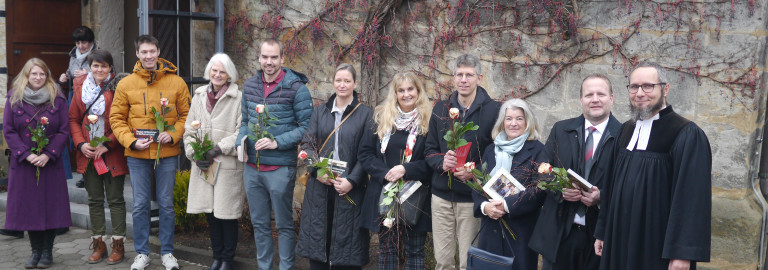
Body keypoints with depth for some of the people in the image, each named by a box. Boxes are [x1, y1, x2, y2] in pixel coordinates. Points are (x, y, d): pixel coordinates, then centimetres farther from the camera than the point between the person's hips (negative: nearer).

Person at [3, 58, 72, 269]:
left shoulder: (57, 99, 3)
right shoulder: (14, 99, 4)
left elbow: (64, 131, 0)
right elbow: (8, 131, 1)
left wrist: (48, 155, -12)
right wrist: (27, 155, -10)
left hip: (50, 163, -1)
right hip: (24, 164, 1)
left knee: (50, 206, 1)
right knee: (28, 206, 3)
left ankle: (47, 251, 12)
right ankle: (36, 250, 15)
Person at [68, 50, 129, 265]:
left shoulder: (117, 87, -6)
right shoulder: (81, 87, 7)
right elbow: (73, 119, 9)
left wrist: (107, 145, -14)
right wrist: (81, 144, -4)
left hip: (112, 153, -4)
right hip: (88, 153, 4)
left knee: (115, 199, 3)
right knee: (94, 200, 11)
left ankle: (118, 245, 11)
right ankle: (98, 245, 20)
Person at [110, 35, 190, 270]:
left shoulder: (176, 83, 1)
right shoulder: (125, 85, 2)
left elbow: (186, 115, 6)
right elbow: (117, 118, 4)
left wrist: (173, 135, -10)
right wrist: (131, 141, -10)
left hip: (167, 153, 0)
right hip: (137, 155, 0)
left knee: (166, 204, 8)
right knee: (140, 205, 7)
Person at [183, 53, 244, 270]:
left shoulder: (238, 98, -5)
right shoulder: (199, 96, 12)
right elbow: (189, 130, 13)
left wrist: (217, 150, -14)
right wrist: (194, 153, -2)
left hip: (228, 165, -5)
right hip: (202, 166, 5)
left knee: (226, 214, 1)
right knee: (210, 212, 10)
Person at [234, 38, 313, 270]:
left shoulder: (296, 87, -9)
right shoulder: (249, 86, 7)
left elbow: (306, 126, -9)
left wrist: (277, 142, -18)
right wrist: (240, 142, -1)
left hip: (280, 168, -5)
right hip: (252, 167, 5)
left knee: (284, 224, 5)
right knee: (259, 223, 15)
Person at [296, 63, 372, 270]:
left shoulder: (365, 114, 1)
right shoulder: (320, 112, 11)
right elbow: (307, 144, 6)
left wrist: (352, 181, -15)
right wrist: (317, 170, -12)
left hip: (350, 189, -3)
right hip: (319, 187, 3)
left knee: (346, 240, 3)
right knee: (317, 236, 7)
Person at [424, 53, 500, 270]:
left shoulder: (493, 110, -4)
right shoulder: (441, 108, 8)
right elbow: (430, 149, 12)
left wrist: (475, 173, -18)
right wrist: (441, 162, -11)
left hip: (472, 198, -3)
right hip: (441, 196, 4)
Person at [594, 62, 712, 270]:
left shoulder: (688, 135, -12)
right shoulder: (626, 131, 9)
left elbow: (693, 196, -16)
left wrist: (682, 253, -20)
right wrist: (603, 232, 13)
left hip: (659, 247, -6)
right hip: (621, 241, 6)